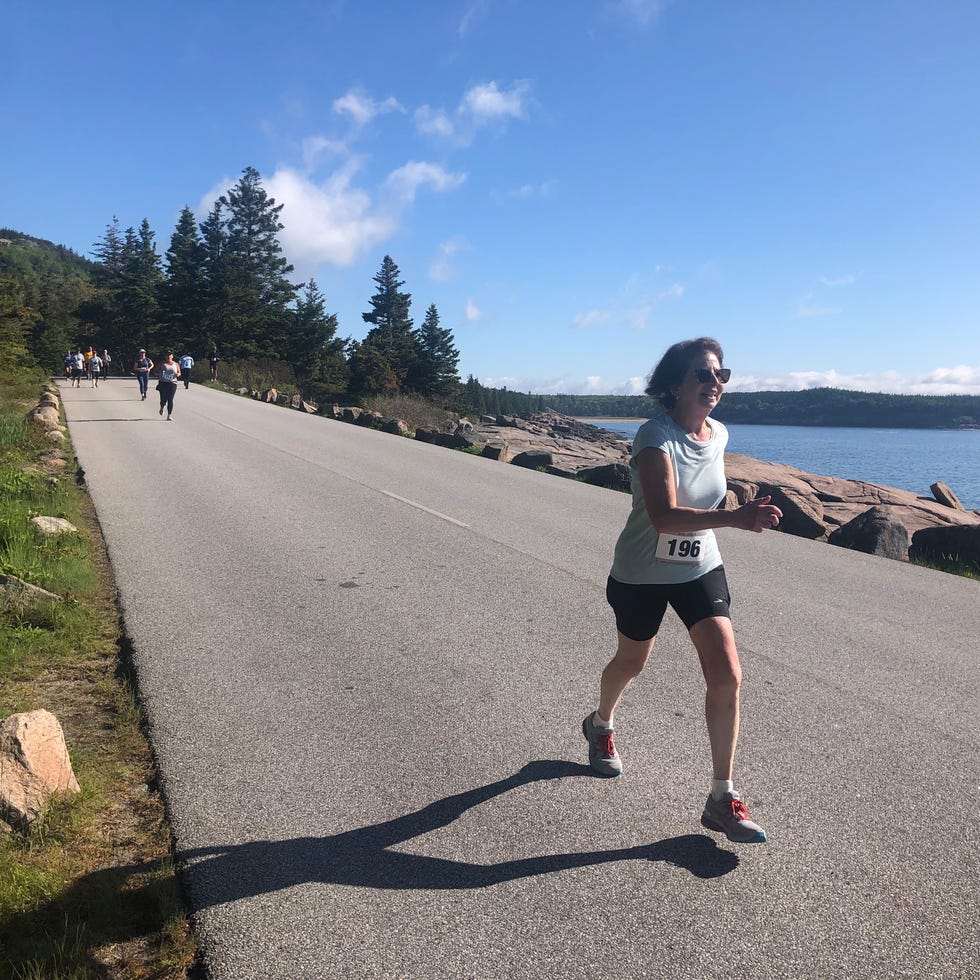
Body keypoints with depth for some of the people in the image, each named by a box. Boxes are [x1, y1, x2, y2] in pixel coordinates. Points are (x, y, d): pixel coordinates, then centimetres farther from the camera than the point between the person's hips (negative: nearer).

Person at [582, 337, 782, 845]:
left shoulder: (718, 434, -5)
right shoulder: (655, 437, -26)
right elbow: (664, 516, -39)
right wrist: (735, 517, -50)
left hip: (700, 569, 4)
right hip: (643, 574, -4)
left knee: (727, 675, -8)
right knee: (632, 661, 18)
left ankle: (722, 800, 6)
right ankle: (601, 726, 52)